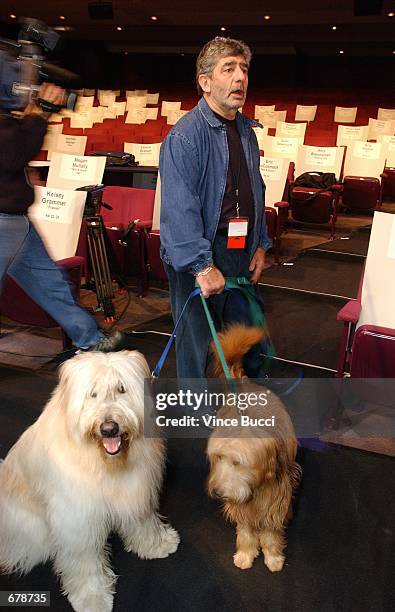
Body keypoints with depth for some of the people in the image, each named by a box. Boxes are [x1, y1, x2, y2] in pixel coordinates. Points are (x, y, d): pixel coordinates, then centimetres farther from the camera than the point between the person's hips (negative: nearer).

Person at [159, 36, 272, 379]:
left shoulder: (246, 130, 11)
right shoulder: (185, 136, -16)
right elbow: (179, 208, -23)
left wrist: (260, 245, 13)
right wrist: (202, 266, -27)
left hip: (242, 253, 8)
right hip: (201, 253, -8)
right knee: (197, 339, 5)